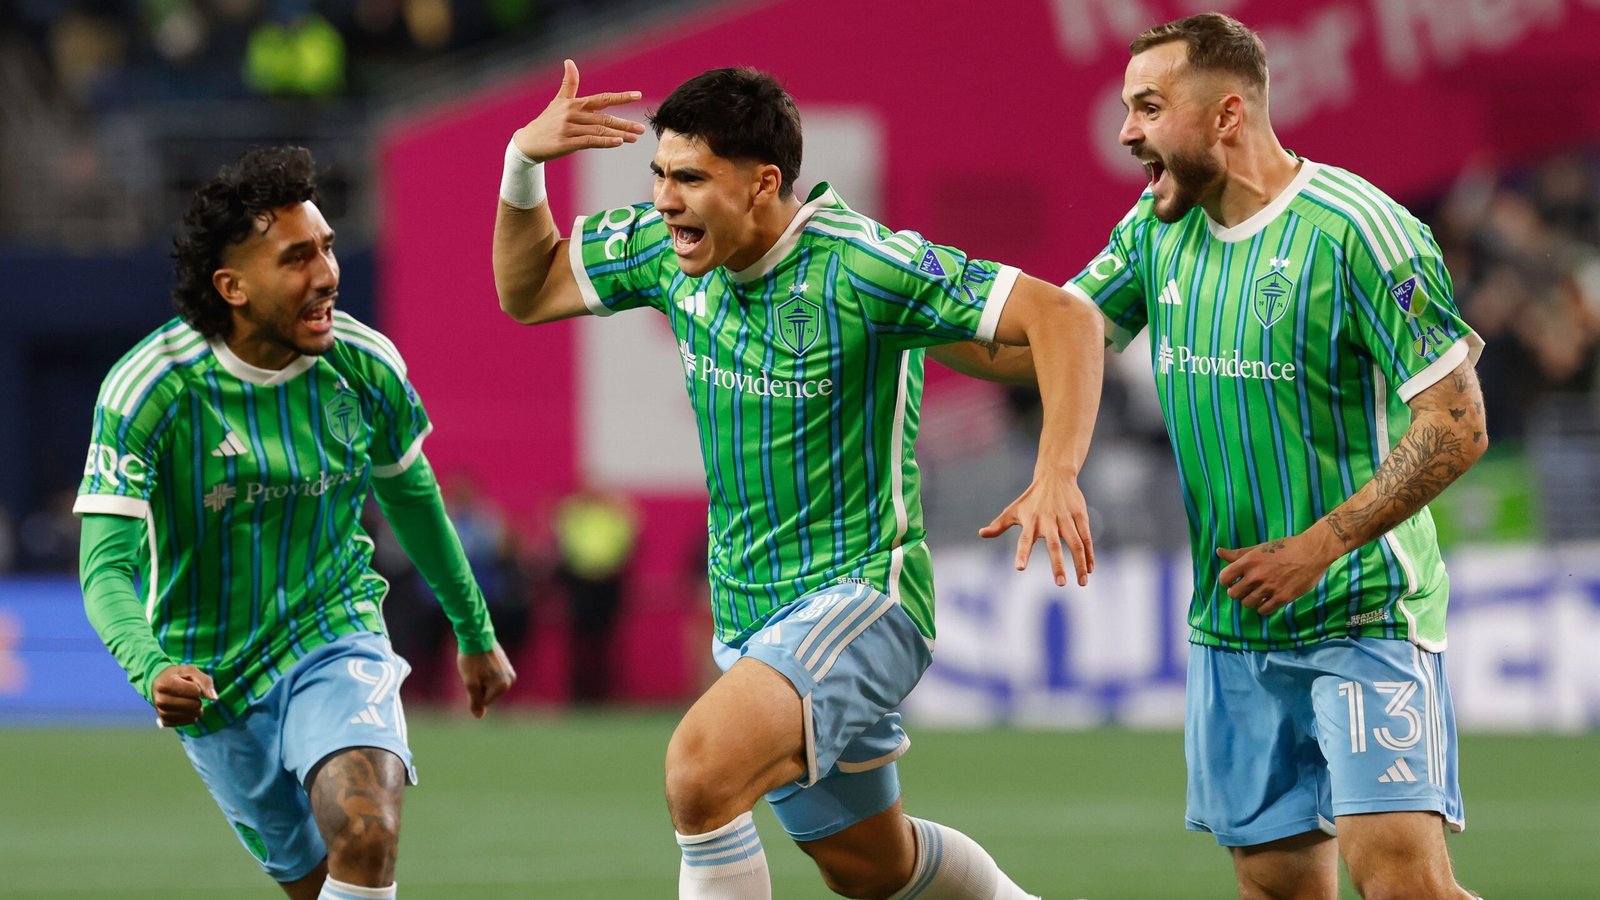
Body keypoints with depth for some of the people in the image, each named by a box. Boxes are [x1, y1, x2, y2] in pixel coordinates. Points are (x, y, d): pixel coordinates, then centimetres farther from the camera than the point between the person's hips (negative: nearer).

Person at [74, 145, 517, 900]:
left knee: (368, 835, -28)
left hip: (337, 638, 1)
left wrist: (474, 632, 22)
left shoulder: (365, 365, -9)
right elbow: (106, 566, -23)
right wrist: (153, 670, -43)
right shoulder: (148, 390, -20)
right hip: (214, 684, -1)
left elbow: (412, 498, 11)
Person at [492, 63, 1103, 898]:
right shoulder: (669, 249, -2)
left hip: (861, 594, -8)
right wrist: (522, 162, -5)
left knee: (700, 769, -32)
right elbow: (527, 291, 13)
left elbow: (1066, 320, -25)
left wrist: (1057, 475, -39)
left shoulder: (858, 266, -22)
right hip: (750, 611, 8)